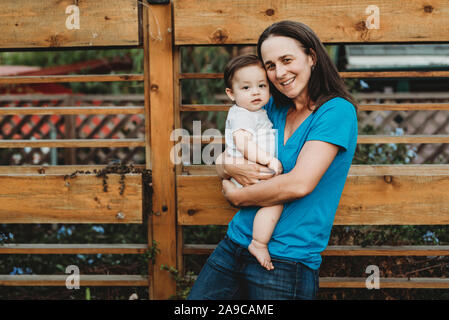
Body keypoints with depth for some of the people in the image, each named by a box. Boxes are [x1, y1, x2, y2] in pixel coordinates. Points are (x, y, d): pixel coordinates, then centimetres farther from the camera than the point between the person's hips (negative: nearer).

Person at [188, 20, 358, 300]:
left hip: (287, 263, -6)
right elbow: (220, 161, 14)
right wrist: (229, 166, -10)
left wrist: (235, 195, -7)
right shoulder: (272, 109, 11)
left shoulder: (337, 110, -10)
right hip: (235, 245, 6)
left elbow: (299, 184, -19)